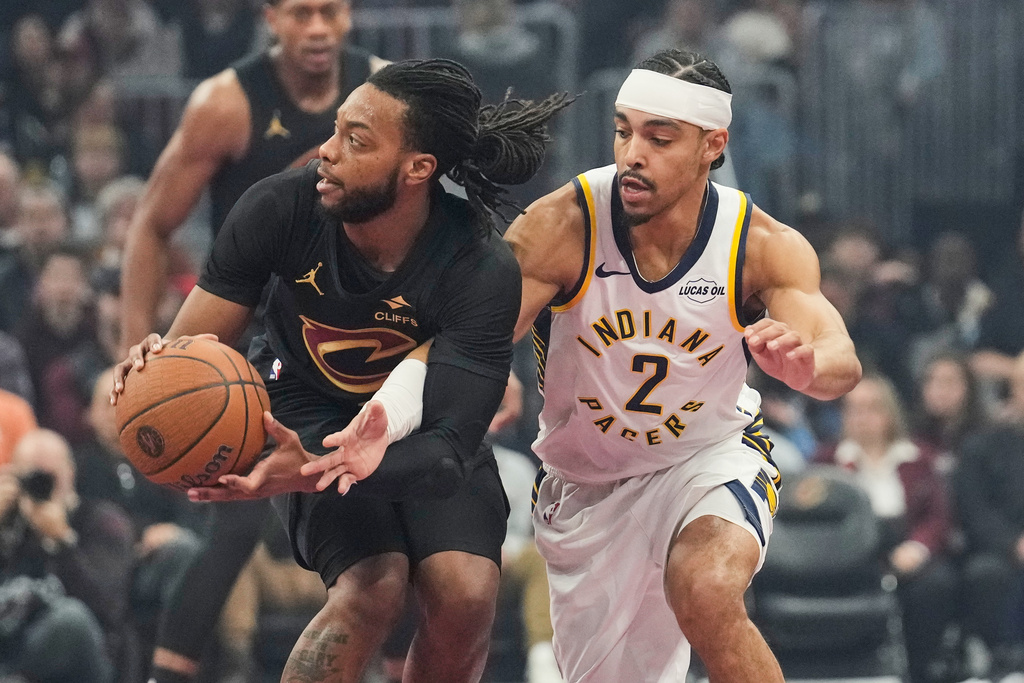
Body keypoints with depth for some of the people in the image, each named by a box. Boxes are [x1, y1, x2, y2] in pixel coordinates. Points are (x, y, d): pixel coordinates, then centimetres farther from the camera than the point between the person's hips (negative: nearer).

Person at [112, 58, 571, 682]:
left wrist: (318, 473, -51)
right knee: (371, 591, -26)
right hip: (312, 408, -1)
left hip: (422, 417, 1)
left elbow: (449, 448, -33)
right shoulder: (280, 208, -27)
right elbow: (192, 348, -17)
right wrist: (151, 368, -44)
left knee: (467, 598, -22)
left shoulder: (483, 272, -31)